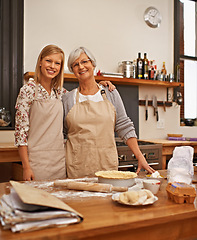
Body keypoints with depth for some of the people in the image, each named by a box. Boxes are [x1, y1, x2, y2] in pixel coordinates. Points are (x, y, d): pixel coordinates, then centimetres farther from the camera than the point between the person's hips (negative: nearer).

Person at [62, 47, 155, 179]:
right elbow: (61, 134, 9)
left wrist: (140, 157, -2)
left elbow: (124, 127, 4)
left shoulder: (111, 94, 4)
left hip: (107, 164, 1)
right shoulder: (67, 99, 4)